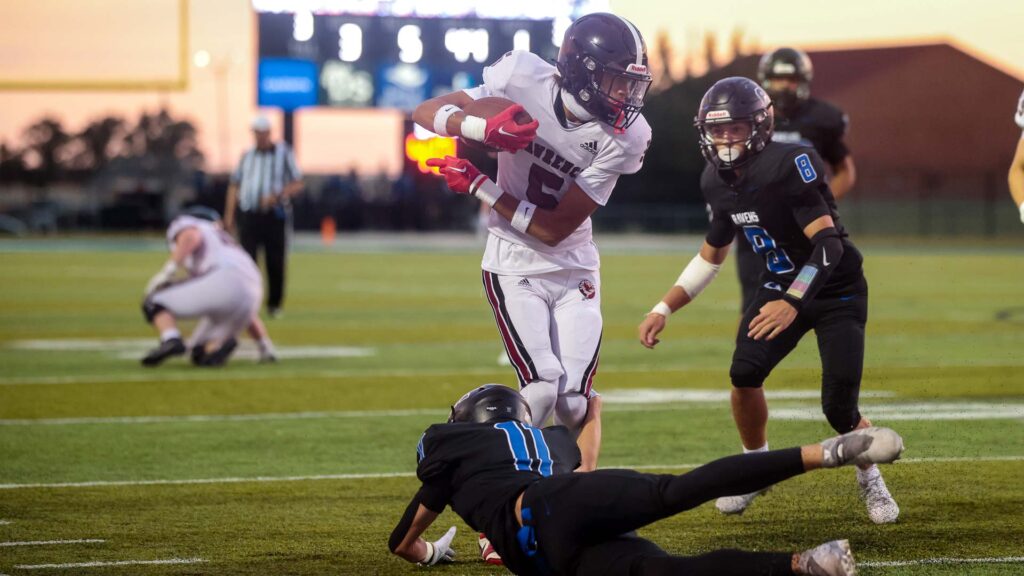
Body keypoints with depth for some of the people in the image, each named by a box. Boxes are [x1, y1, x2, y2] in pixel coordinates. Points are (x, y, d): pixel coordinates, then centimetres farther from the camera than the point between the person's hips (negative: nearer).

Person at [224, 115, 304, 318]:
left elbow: (297, 185, 0)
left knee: (275, 263, 2)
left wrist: (276, 196, -17)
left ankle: (274, 305, 15)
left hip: (274, 215, -2)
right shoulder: (247, 155, 13)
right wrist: (229, 215, 9)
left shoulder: (283, 153, 3)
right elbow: (235, 186, 17)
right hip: (248, 215, 2)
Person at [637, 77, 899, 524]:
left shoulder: (790, 165, -27)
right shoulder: (717, 182, -3)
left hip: (835, 290, -6)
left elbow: (828, 243, -34)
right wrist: (664, 309, 5)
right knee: (744, 373, -16)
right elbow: (710, 257, 12)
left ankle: (870, 479, 15)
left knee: (838, 404, -15)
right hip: (778, 287, 6)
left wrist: (791, 303, -46)